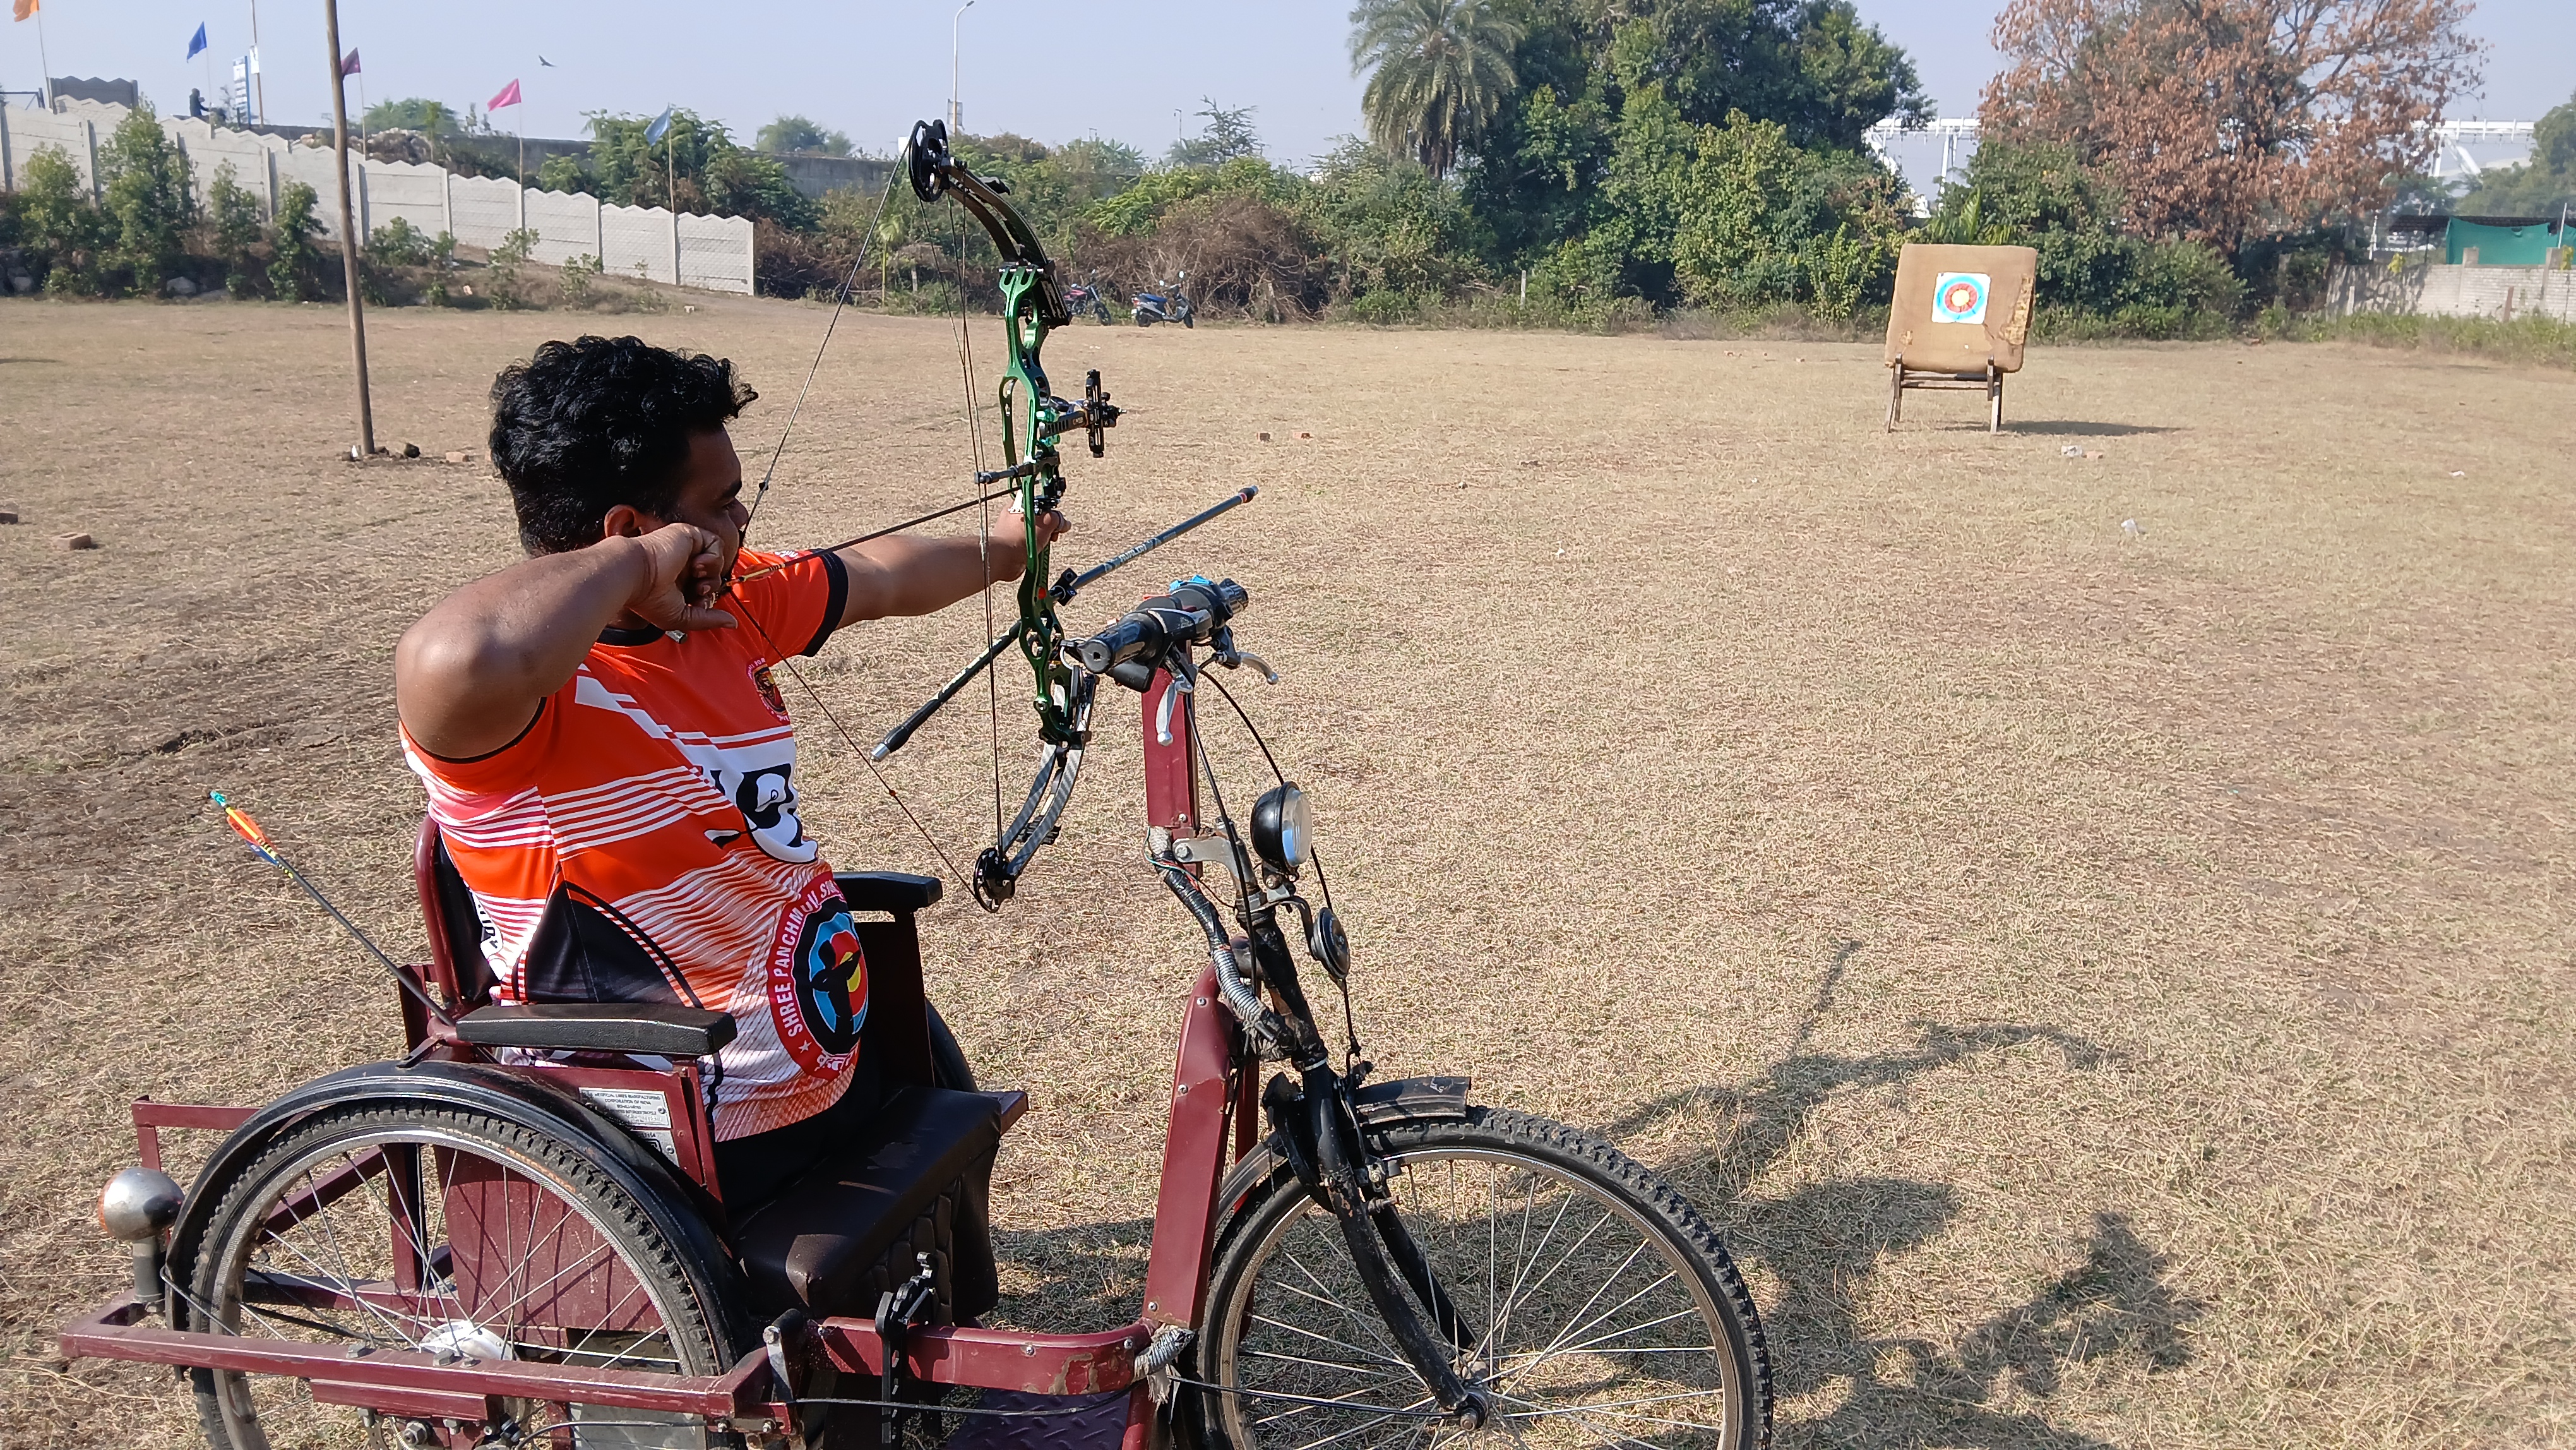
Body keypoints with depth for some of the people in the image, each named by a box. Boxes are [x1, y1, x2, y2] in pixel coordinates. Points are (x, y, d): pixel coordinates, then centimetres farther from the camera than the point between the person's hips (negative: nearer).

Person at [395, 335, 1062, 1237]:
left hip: (829, 1076, 10)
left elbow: (884, 578, 19)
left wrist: (1000, 549, 36)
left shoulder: (732, 611, 1)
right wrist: (637, 560, -34)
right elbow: (459, 661, -51)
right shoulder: (530, 696, -25)